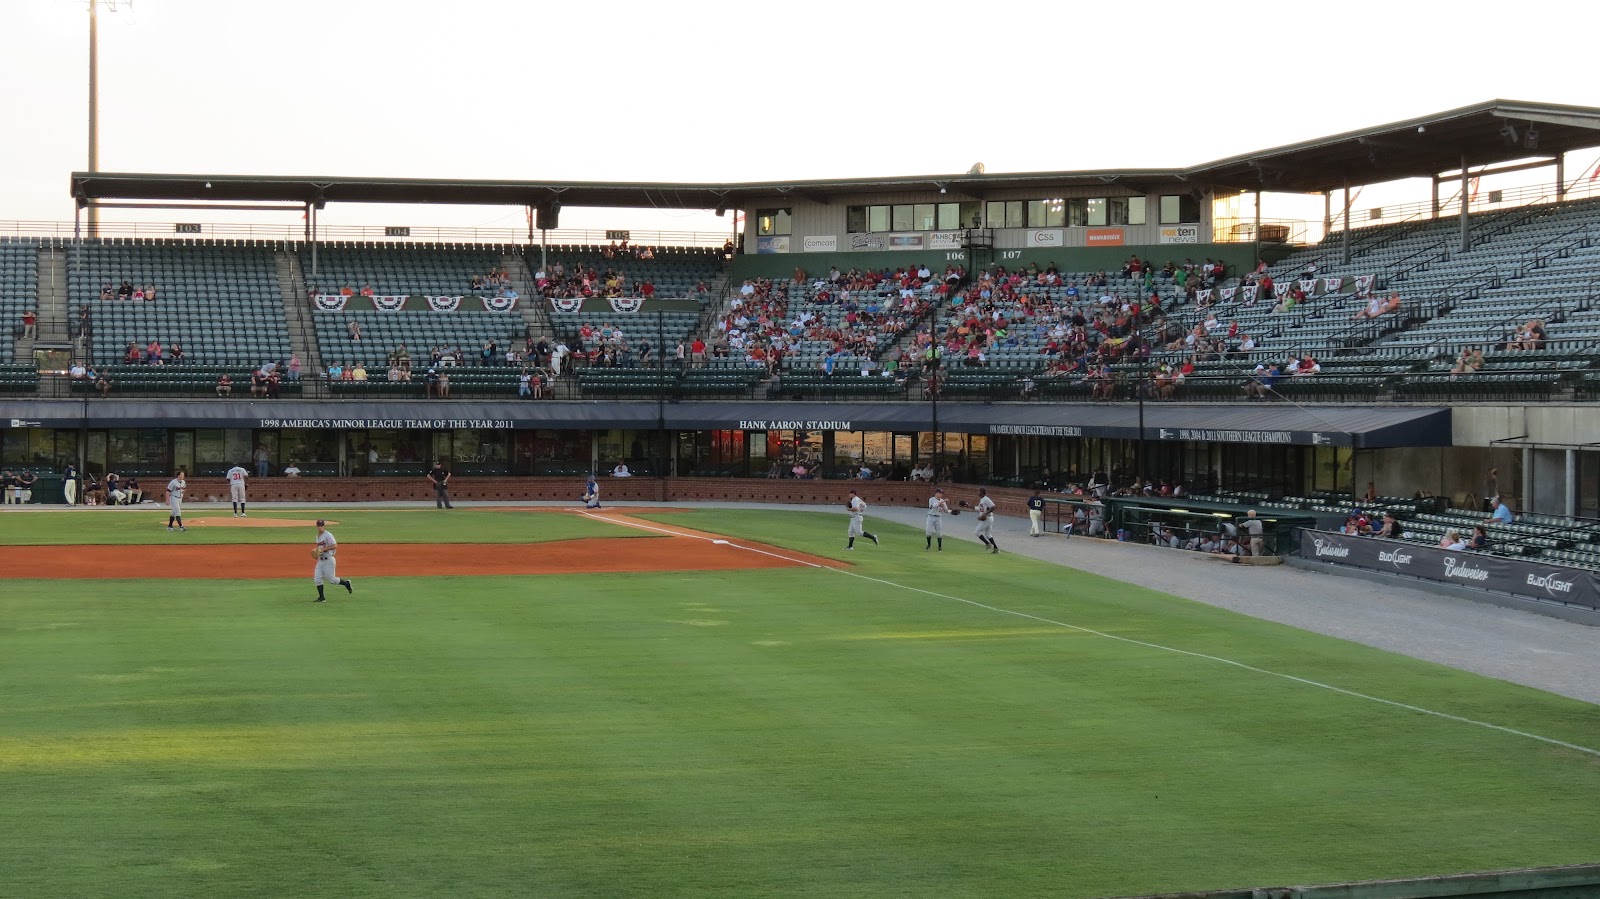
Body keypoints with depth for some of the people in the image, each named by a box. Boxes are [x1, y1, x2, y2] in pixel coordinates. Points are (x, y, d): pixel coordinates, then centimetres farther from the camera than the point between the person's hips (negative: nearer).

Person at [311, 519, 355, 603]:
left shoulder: (328, 535, -12)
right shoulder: (318, 536, 15)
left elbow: (334, 545, -22)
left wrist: (323, 549, -24)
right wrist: (317, 551, 8)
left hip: (328, 560, -8)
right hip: (320, 560, 8)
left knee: (331, 579, -5)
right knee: (317, 579, -2)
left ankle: (346, 583, 19)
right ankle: (322, 597, 4)